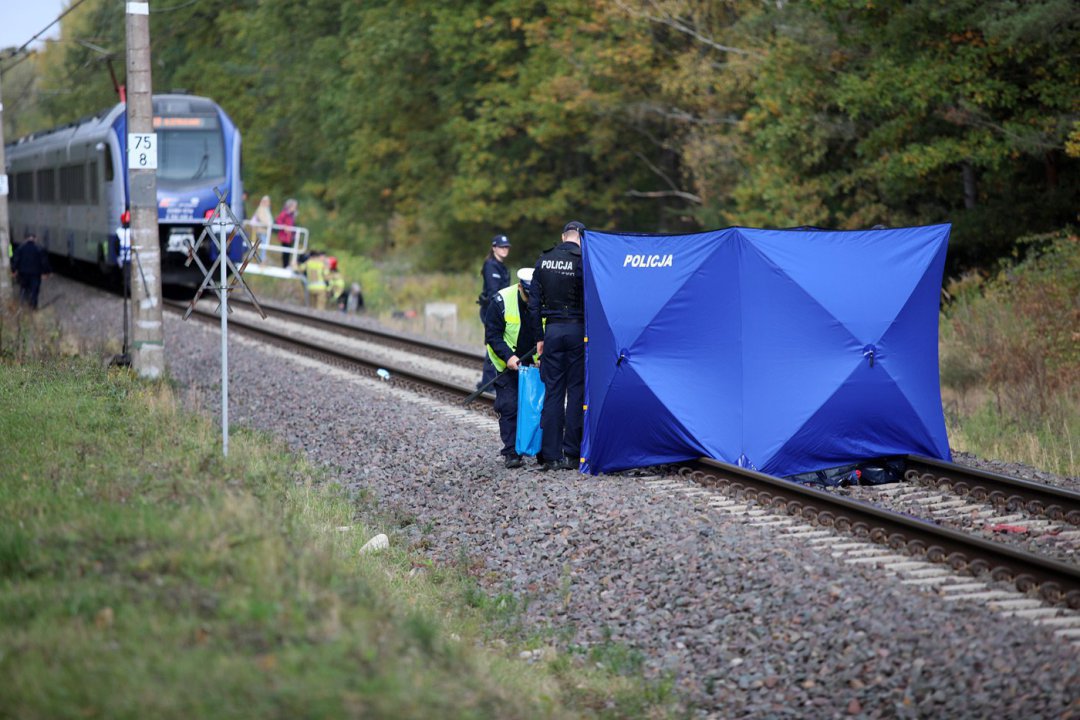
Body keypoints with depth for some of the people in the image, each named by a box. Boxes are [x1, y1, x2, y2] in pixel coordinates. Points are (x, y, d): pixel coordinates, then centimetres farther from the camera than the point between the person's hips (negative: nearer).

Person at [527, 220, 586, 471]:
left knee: (552, 391, 6)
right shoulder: (583, 261, -8)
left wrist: (540, 336, 12)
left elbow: (534, 303, 7)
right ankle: (572, 454, 2)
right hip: (577, 329, -3)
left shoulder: (544, 261, 6)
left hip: (553, 330, 3)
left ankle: (551, 455, 5)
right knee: (576, 390, 3)